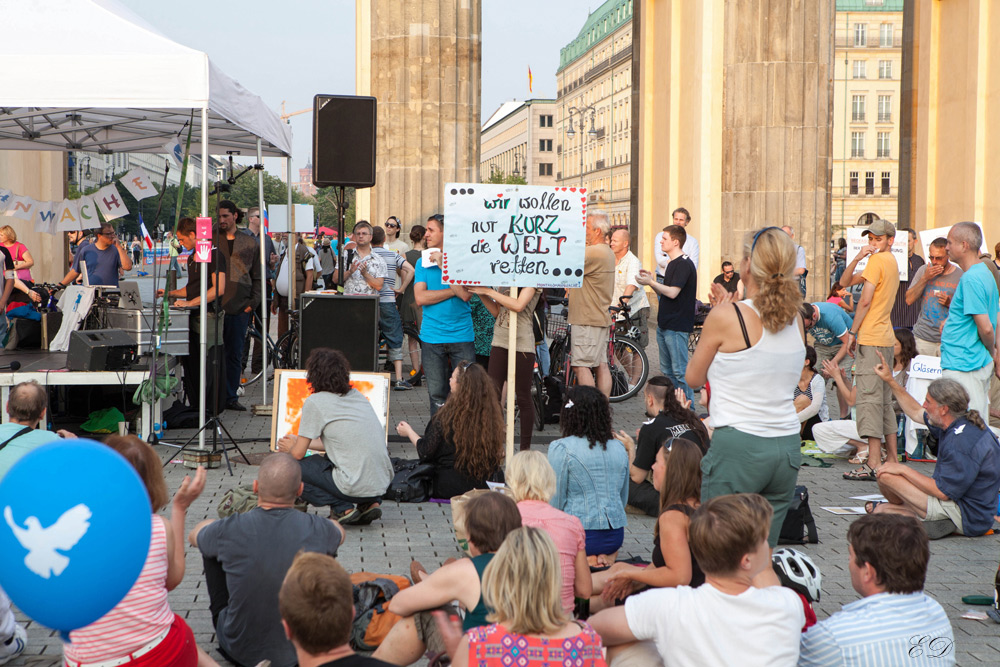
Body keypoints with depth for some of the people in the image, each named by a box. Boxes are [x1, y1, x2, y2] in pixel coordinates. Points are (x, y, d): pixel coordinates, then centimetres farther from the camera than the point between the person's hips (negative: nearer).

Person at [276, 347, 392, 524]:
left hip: (356, 488, -7)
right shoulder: (356, 395, 16)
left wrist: (289, 447, 24)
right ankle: (370, 503, 13)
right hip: (383, 482, 7)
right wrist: (300, 442, 35)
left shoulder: (315, 402, -5)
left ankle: (342, 508, -1)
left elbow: (298, 454, 0)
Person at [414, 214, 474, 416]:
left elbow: (466, 294, -13)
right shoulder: (423, 262, 9)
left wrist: (444, 266, -11)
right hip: (432, 337, 2)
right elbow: (420, 298, -3)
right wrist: (453, 290, -7)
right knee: (436, 394, 4)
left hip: (462, 336, -2)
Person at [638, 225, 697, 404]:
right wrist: (651, 280, 5)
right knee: (666, 370, 14)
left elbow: (672, 292, -23)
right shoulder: (672, 264, 17)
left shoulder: (684, 264, -14)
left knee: (680, 371, -7)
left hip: (677, 327, -10)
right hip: (664, 325, 10)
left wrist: (650, 282, -13)